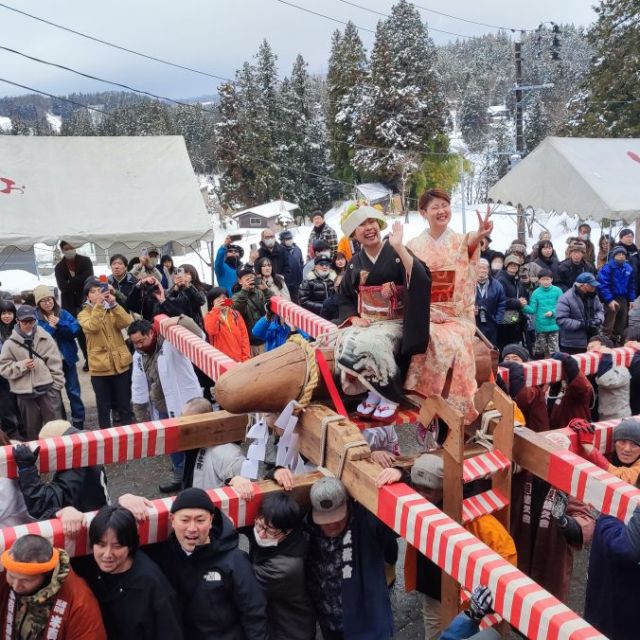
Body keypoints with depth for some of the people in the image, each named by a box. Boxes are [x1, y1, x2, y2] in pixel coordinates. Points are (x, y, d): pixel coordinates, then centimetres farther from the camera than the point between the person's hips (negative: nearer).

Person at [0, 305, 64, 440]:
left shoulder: (45, 338, 1)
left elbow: (55, 363, 2)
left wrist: (57, 384, -1)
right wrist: (20, 366, -14)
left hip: (47, 387, 0)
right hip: (24, 392, 0)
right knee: (32, 428, 10)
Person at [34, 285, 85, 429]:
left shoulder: (63, 314, 1)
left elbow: (76, 329, -10)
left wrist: (60, 323, -21)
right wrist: (50, 327, -24)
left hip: (67, 358, 2)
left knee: (73, 390, 9)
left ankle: (78, 420, 21)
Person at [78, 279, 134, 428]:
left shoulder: (112, 309, 9)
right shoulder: (84, 314, 2)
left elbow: (126, 322, -11)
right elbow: (92, 327, -21)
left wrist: (113, 304, -21)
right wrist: (98, 305, -28)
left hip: (121, 364, 2)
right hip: (100, 367, -2)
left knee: (125, 405, 10)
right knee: (104, 407, 7)